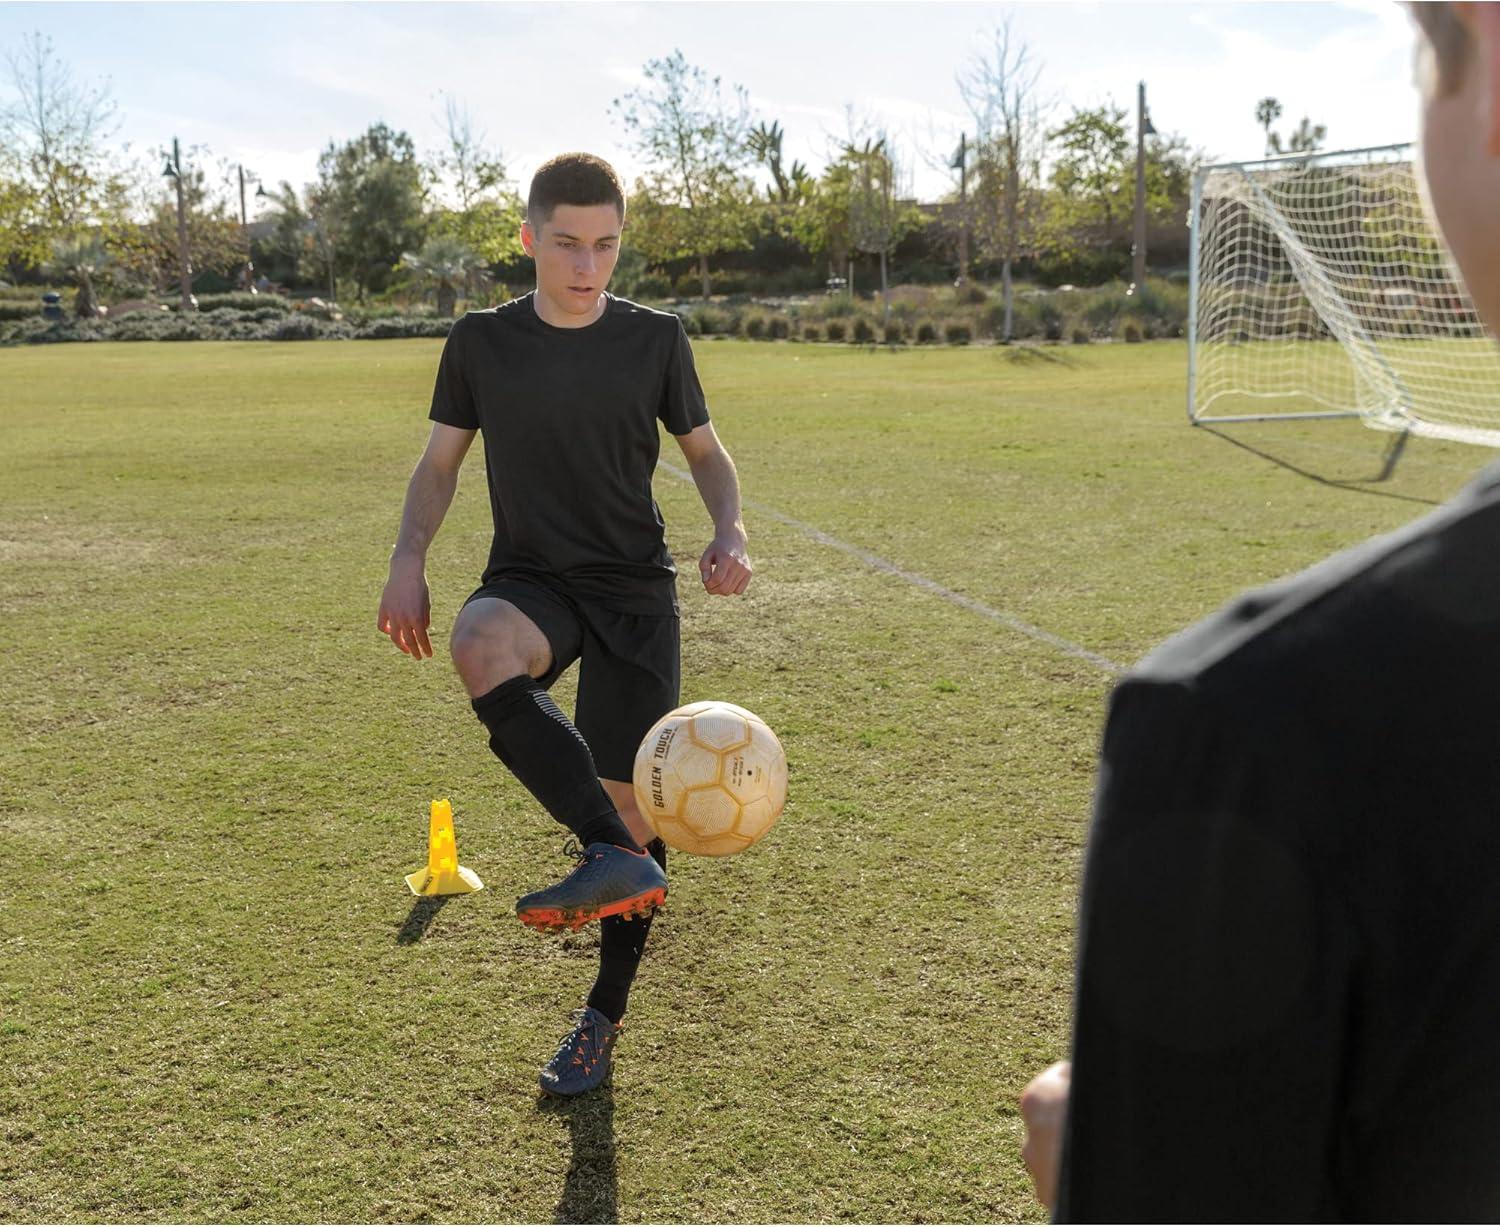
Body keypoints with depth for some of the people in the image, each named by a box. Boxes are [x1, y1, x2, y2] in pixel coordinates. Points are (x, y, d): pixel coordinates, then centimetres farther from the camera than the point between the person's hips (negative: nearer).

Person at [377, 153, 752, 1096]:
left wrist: (731, 531, -8)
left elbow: (705, 451, 11)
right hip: (531, 580, 0)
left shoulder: (656, 340, 1)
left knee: (629, 803, 0)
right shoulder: (482, 343, 2)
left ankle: (605, 1019, 20)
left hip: (635, 590, 0)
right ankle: (615, 860, -40)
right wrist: (409, 562, -3)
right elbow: (441, 461, 12)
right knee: (481, 646, -38)